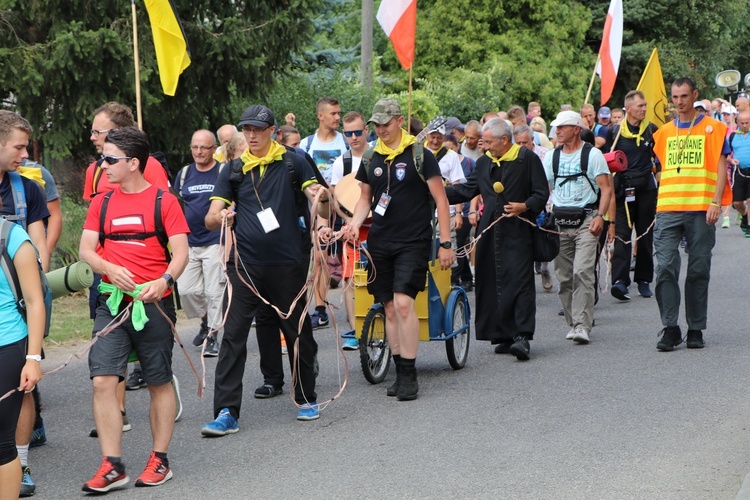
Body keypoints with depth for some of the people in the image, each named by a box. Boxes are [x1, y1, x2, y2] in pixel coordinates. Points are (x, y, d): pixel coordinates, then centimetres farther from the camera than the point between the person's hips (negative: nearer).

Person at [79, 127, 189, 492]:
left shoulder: (163, 201, -3)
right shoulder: (102, 204, 10)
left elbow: (180, 252, -8)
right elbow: (86, 249, 5)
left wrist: (164, 280, -27)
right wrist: (110, 269, -15)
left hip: (154, 304, -3)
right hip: (112, 305, 3)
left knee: (160, 383, 7)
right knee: (103, 380, -8)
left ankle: (159, 461, 20)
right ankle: (112, 466, -4)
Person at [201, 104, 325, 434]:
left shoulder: (293, 163, 4)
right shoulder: (234, 170, 9)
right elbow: (210, 219, 3)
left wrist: (319, 197, -27)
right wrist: (220, 217, -20)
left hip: (288, 264, -1)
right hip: (245, 264, 1)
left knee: (298, 333, 10)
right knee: (233, 335, -6)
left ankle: (307, 398, 28)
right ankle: (226, 411, -6)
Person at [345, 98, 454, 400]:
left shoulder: (419, 155, -4)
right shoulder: (371, 159, 10)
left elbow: (441, 200, -2)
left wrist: (445, 243, -6)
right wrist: (355, 223, 1)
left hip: (413, 241, -5)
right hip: (380, 242, 5)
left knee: (403, 303, -17)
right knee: (390, 308, 5)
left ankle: (409, 374, -10)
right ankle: (400, 373, 14)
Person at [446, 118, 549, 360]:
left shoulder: (527, 159, -1)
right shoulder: (484, 162, 16)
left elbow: (542, 193, -2)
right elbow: (468, 190, 22)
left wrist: (525, 207, -19)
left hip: (518, 232, -6)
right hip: (490, 233, 6)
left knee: (520, 281, -12)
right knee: (492, 283, 5)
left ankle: (522, 336, -16)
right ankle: (503, 336, 12)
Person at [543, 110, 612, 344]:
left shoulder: (592, 154, 0)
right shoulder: (552, 156, 13)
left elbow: (606, 188, -3)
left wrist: (600, 216, -15)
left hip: (586, 221, -4)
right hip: (559, 222, 5)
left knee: (582, 272, -16)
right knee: (564, 276, 5)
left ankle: (582, 325, -17)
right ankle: (573, 323, 15)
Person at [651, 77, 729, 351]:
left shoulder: (712, 128, 4)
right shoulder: (664, 132, 15)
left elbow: (721, 166, -1)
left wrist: (715, 202, -11)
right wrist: (661, 201, 13)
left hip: (701, 210, -2)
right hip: (668, 209, 2)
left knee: (699, 271, 3)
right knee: (665, 267, -9)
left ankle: (696, 329, 11)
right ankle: (670, 328, -4)